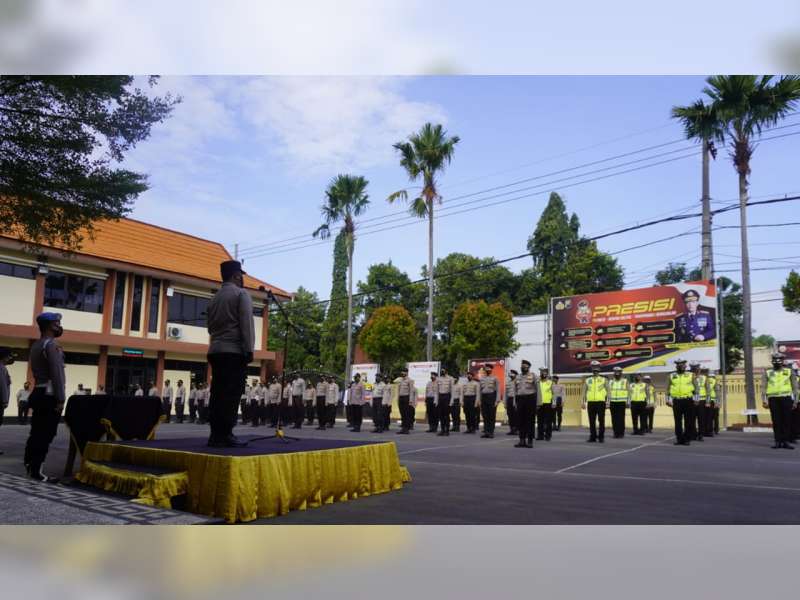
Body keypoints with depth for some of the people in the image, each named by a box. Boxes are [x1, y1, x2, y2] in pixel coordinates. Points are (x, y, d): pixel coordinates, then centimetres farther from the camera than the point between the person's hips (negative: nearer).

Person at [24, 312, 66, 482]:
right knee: (45, 434, -5)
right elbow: (57, 373, -19)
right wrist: (61, 399, -19)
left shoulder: (36, 345, 17)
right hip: (49, 395, -9)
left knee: (37, 432, 15)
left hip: (38, 393, 10)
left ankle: (30, 465, 23)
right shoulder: (51, 344, -13)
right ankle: (36, 471, -3)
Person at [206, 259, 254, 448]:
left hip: (215, 351, 7)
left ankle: (215, 435, 5)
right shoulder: (241, 294, -3)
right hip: (234, 351, -7)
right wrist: (249, 350, -13)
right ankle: (225, 435, -11)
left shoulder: (214, 298, 21)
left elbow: (211, 326, 22)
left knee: (217, 393, 5)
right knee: (231, 394, -8)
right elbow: (247, 323, -12)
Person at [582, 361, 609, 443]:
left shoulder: (603, 379, 6)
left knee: (601, 421, 1)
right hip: (590, 403, 2)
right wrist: (583, 402, 5)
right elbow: (584, 391, 12)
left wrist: (607, 401, -5)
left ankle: (601, 437, 8)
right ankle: (592, 437, 12)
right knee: (592, 421, 5)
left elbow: (608, 391, 4)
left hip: (601, 402, -2)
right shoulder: (587, 380, 11)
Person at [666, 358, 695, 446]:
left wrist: (695, 399, -2)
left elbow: (695, 388, 5)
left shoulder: (690, 375, 6)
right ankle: (679, 439, 10)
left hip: (688, 401, -1)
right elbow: (668, 389, 10)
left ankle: (687, 439, 8)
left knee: (688, 421, 1)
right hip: (676, 401, 1)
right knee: (677, 421, 4)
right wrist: (668, 400, 3)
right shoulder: (672, 376, 10)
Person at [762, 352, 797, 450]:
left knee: (787, 420, -1)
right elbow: (763, 388, 7)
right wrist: (764, 401, -3)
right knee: (776, 421, 1)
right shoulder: (767, 373, 11)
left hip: (786, 399, 0)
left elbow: (795, 387, 10)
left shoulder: (789, 372, 10)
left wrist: (795, 401, 2)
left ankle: (786, 441, 4)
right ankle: (778, 441, 6)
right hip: (773, 399, 0)